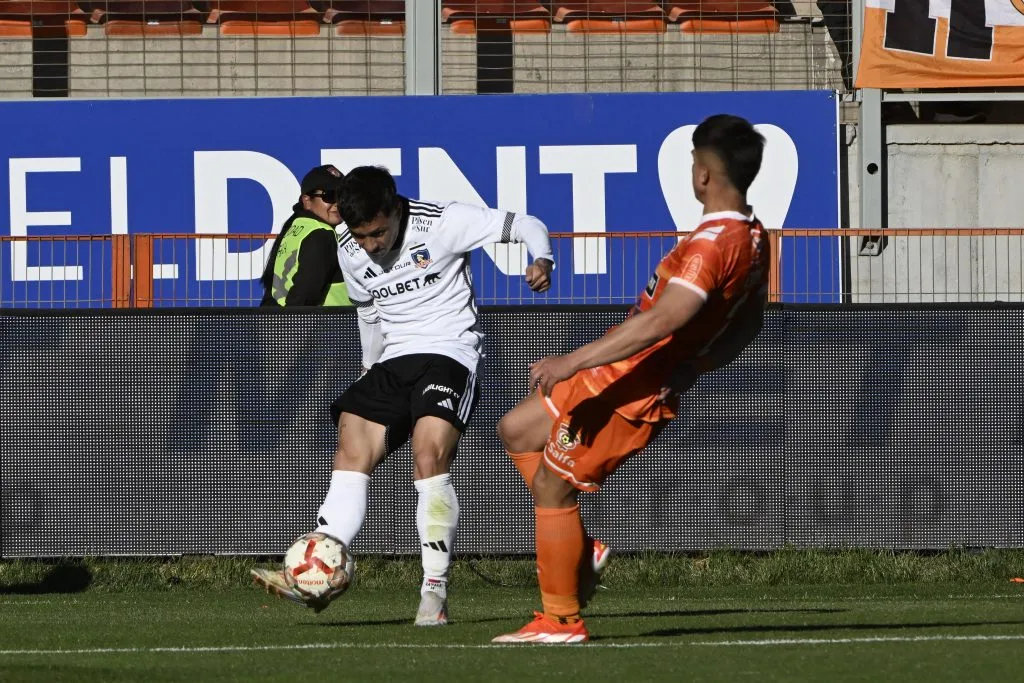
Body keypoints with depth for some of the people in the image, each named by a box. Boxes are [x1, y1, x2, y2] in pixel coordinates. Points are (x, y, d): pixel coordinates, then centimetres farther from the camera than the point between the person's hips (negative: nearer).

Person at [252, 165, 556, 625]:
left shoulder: (441, 223, -12)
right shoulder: (350, 253, 5)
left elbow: (523, 225, -9)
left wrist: (541, 261, -29)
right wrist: (370, 368, 32)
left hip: (449, 354, -6)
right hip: (393, 362, 6)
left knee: (428, 458, -25)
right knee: (351, 453, -11)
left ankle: (435, 592, -20)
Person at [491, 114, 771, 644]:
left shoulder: (714, 243, -25)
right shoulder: (754, 238, 5)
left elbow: (661, 320, -35)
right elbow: (747, 324, 18)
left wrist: (572, 361, -36)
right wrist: (689, 369, 26)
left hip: (630, 388, -10)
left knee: (550, 484, 0)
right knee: (515, 432, 20)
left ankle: (561, 620, 9)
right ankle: (577, 551, 20)